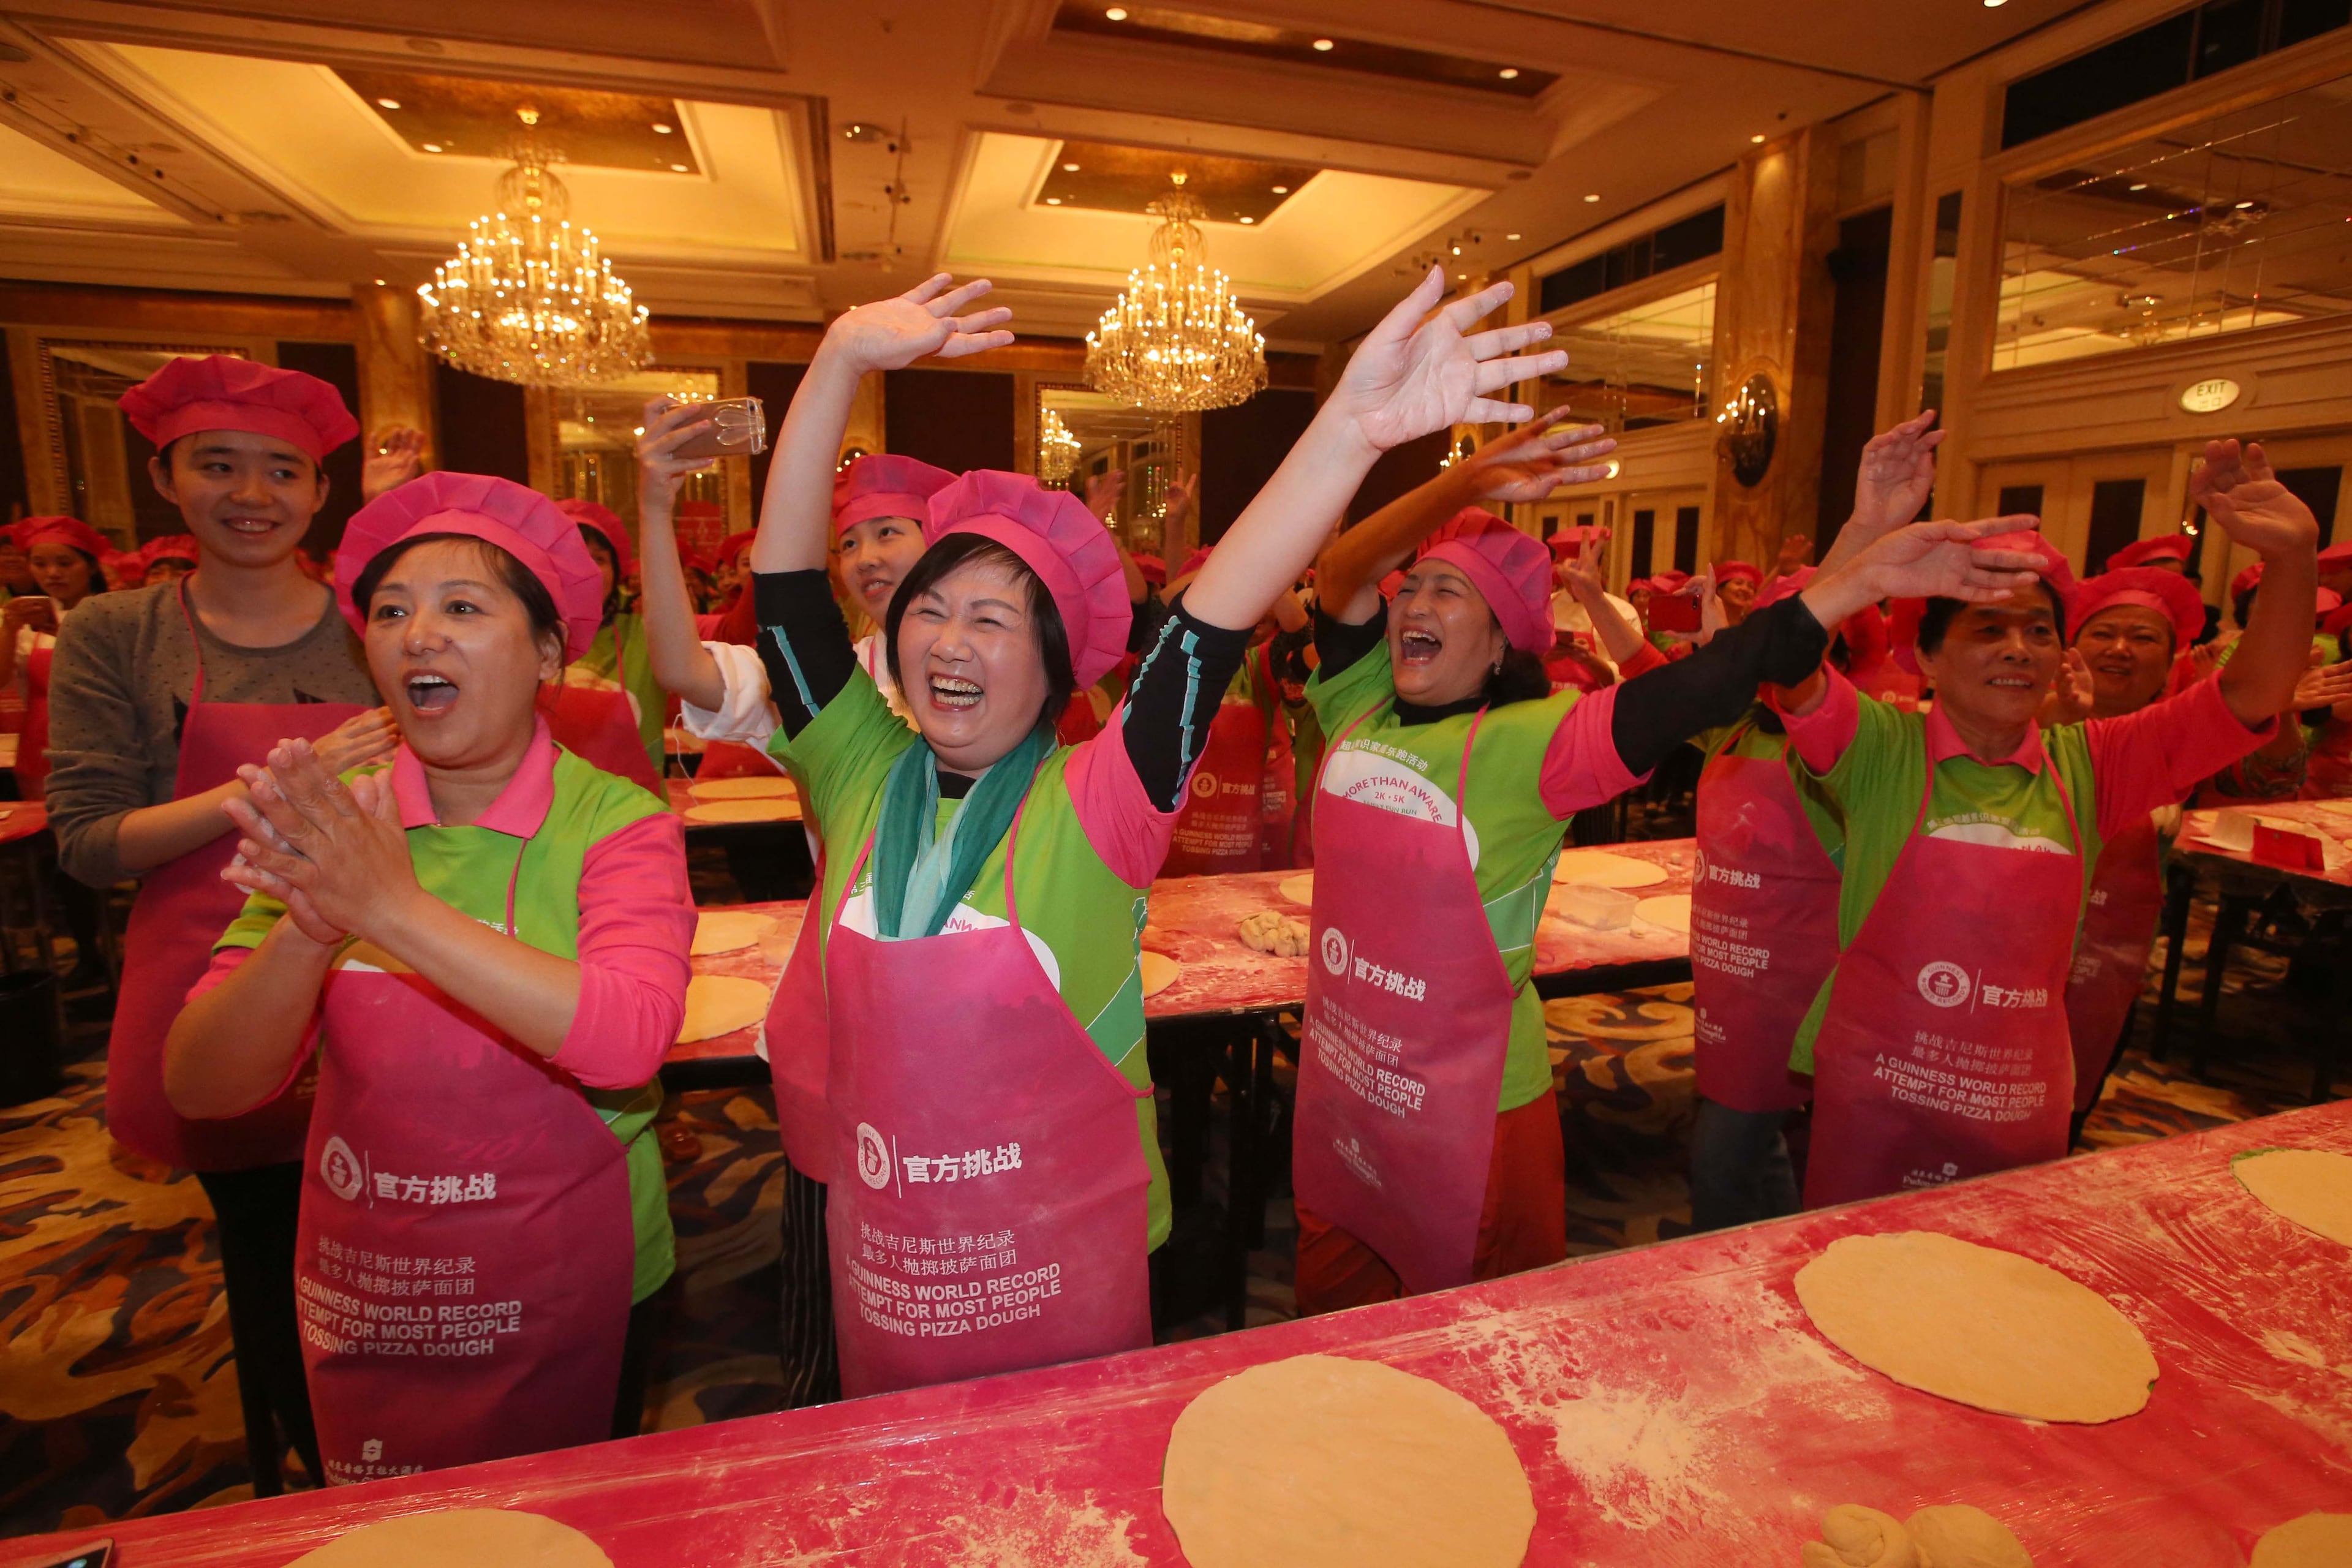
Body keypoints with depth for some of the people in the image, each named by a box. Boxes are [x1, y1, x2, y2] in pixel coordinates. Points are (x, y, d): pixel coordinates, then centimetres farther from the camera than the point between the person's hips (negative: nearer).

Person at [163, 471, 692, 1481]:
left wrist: (394, 907, -36)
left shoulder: (614, 823, -16)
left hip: (568, 1292, -3)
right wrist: (310, 931, -30)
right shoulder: (331, 826, -6)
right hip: (363, 1288, 3)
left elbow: (628, 1042, -31)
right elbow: (201, 1089, -11)